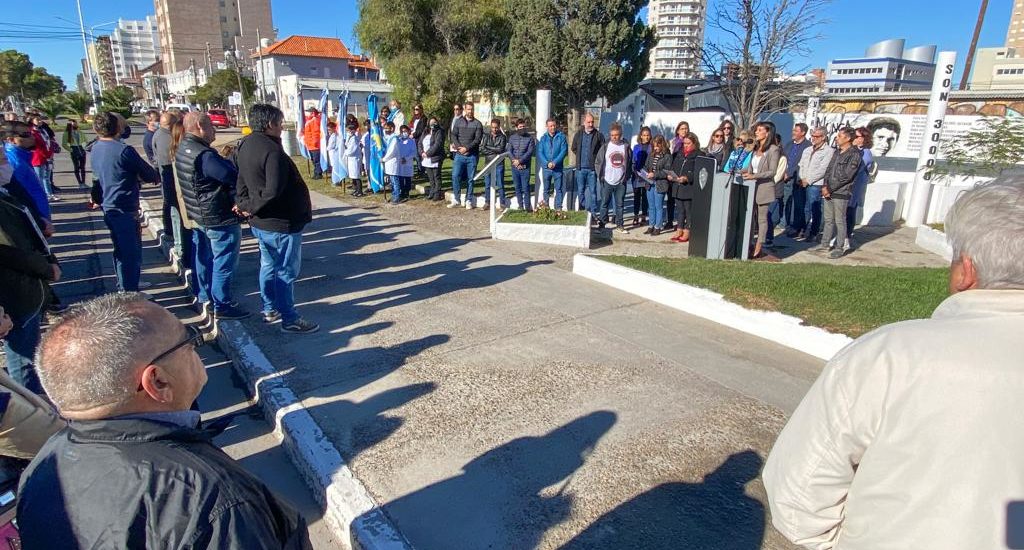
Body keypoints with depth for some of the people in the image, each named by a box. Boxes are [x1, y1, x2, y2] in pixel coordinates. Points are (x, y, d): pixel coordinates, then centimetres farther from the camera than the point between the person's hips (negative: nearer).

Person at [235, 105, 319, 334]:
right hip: (281, 223, -9)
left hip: (260, 223, 10)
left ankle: (270, 309, 35)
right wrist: (253, 208, -15)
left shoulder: (244, 145, 7)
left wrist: (245, 204, 0)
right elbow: (273, 191, -29)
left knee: (268, 265, 21)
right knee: (286, 272, 1)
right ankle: (289, 319, 11)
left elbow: (241, 180, 10)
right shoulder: (272, 151, -24)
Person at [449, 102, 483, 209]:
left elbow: (478, 139, -7)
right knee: (455, 176, -6)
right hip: (459, 155, 1)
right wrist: (458, 147, -13)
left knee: (470, 179, 4)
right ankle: (456, 199, 7)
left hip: (472, 155, -1)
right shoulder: (458, 121, 9)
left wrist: (467, 148, -16)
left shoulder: (477, 124, 2)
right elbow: (453, 135, 4)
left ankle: (469, 201, 13)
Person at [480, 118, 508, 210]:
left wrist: (488, 148, -5)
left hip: (499, 163, -3)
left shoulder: (503, 137, 2)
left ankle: (502, 203, 5)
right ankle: (487, 203, 15)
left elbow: (501, 149, -11)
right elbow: (481, 149, -2)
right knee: (487, 184, 6)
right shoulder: (486, 136, 10)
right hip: (488, 163, 3)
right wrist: (494, 151, -9)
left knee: (500, 184, -1)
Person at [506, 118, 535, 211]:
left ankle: (527, 207, 1)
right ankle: (520, 206, 17)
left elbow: (530, 152, -9)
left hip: (525, 167, -3)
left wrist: (520, 161, -15)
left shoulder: (530, 138, 0)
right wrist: (514, 160, -13)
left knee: (525, 188, -6)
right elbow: (508, 150, 2)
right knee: (517, 187, 8)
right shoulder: (512, 138, 10)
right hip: (515, 167, 4)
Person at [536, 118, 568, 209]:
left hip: (558, 167, -2)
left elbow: (564, 151, -7)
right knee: (546, 189, 9)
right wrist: (547, 163, -13)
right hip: (546, 168, 2)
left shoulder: (561, 137, 0)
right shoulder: (543, 138, 6)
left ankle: (558, 208, 7)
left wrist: (555, 162, -16)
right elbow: (540, 152, 1)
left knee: (558, 189, 2)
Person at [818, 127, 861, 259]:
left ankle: (840, 248, 4)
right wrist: (825, 186, -1)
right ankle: (825, 244, 21)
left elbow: (846, 176, -15)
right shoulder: (837, 152, 15)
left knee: (840, 221, -2)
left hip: (841, 193, -7)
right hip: (828, 192, 7)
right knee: (828, 220, 13)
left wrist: (830, 189, -13)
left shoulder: (854, 154, -9)